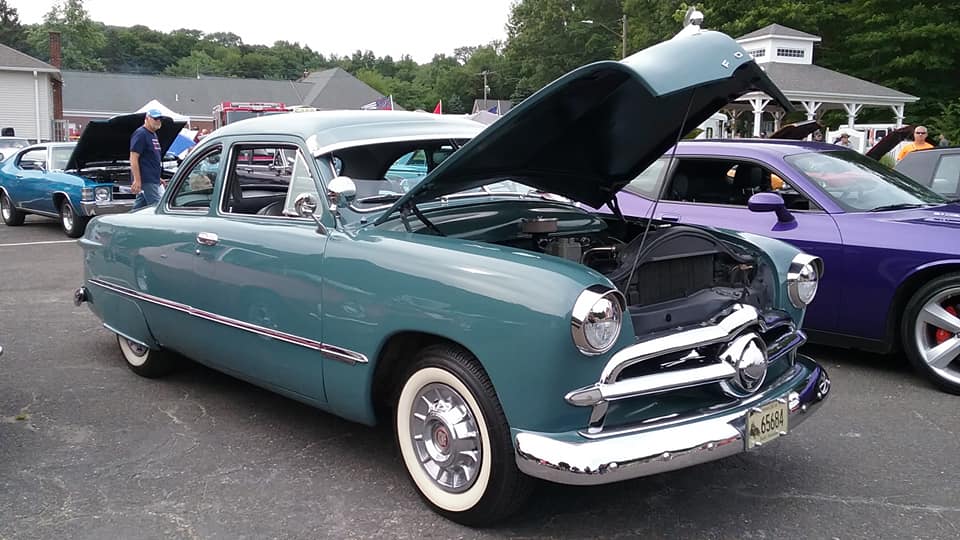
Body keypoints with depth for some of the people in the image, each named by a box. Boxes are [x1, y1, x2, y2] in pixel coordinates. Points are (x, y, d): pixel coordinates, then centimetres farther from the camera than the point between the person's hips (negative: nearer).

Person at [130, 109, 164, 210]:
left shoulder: (153, 134, 19)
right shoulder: (141, 134, -11)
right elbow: (133, 158, -17)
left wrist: (158, 178, 25)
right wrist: (137, 180, -23)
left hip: (152, 179, 10)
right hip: (146, 180, -10)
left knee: (138, 207, 12)